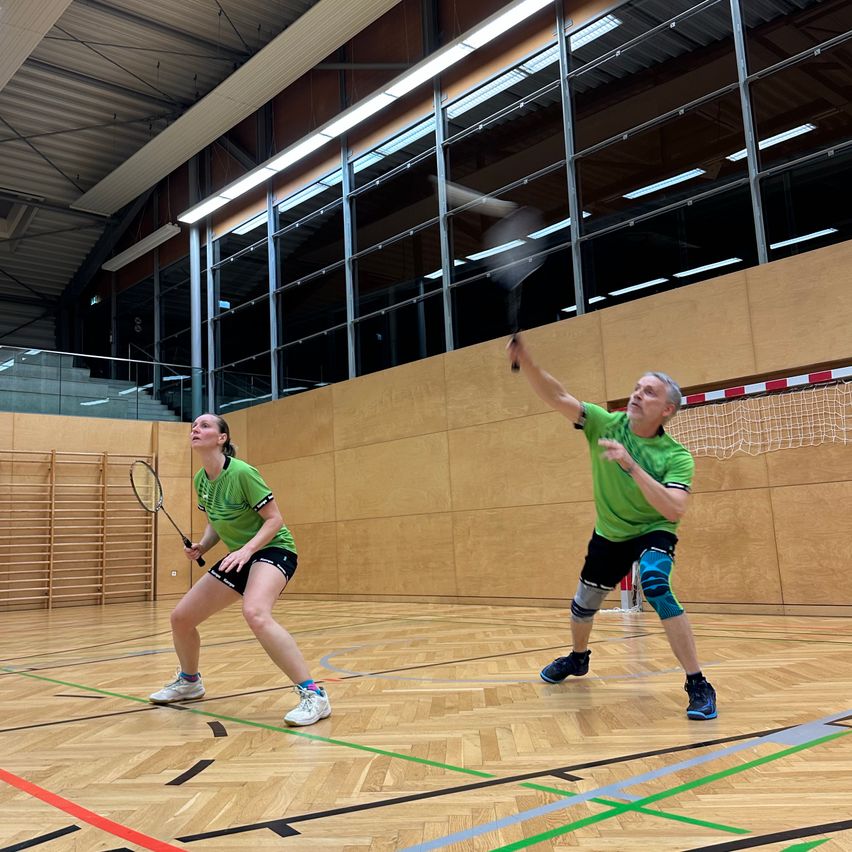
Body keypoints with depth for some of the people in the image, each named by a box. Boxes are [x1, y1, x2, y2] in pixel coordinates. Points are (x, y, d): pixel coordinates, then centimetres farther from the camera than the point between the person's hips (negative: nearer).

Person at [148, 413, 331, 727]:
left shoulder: (241, 472, -20)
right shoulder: (201, 480, 2)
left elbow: (274, 520, -18)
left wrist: (246, 549, -30)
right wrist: (202, 546, -3)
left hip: (273, 549, -8)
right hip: (239, 557, 8)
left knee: (255, 613, -37)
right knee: (180, 618, 9)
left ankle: (313, 695, -32)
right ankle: (189, 682, 40)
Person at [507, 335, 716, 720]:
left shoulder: (676, 456, -23)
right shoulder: (606, 424, -16)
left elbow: (674, 509, -37)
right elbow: (558, 398, -25)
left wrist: (630, 464, -44)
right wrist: (526, 361, -41)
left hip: (653, 533, -4)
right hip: (609, 534, 4)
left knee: (656, 587, -33)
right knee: (584, 603, 17)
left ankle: (698, 685, -20)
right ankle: (578, 657, 52)